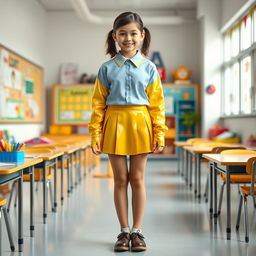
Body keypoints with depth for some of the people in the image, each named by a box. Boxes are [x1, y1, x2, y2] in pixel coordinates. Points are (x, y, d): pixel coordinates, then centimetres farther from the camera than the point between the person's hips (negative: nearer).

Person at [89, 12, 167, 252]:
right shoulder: (107, 68, 2)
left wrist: (159, 134, -2)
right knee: (120, 179, 5)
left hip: (140, 125, 0)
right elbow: (98, 103, 2)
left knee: (137, 178, 4)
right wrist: (95, 135, -3)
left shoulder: (149, 67, 3)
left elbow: (157, 103, 3)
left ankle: (137, 230, 16)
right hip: (114, 125, 0)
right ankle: (124, 231, 17)